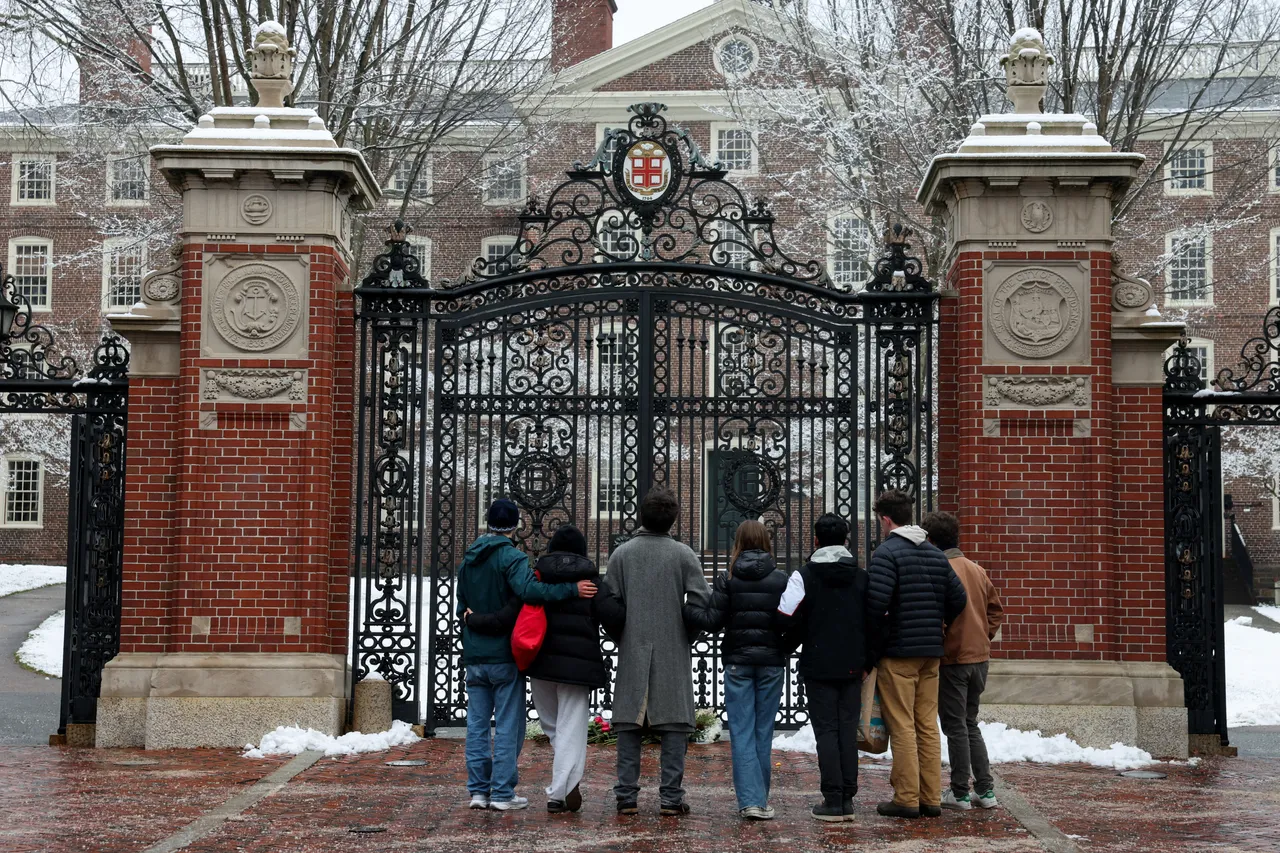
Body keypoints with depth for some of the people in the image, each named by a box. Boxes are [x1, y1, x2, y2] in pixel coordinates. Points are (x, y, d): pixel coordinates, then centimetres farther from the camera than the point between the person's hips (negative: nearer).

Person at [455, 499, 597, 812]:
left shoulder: (468, 559, 12)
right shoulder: (512, 557, -12)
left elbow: (462, 603, 16)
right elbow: (529, 589, -29)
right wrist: (572, 589, -28)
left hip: (474, 656, 6)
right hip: (505, 656, -6)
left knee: (477, 723, 9)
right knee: (508, 725, 1)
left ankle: (478, 789, 10)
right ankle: (502, 792, 1)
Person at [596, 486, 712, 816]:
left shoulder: (622, 553, 1)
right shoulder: (684, 555, -3)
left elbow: (608, 604, -2)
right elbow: (702, 603, -8)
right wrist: (686, 635, 9)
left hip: (632, 653, 2)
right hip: (674, 653, -1)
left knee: (628, 724, 6)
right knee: (675, 724, 3)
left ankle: (626, 796, 6)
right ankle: (671, 798, 2)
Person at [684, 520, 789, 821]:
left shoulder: (727, 578, -4)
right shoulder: (781, 578, -1)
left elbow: (712, 620, -11)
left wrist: (683, 608, -7)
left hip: (737, 661, -1)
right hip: (771, 661, 1)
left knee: (742, 732, 1)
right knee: (763, 731, 10)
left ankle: (750, 800, -8)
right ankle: (761, 799, 14)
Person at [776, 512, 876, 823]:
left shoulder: (804, 576, -6)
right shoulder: (862, 577, 6)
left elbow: (787, 617, -15)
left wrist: (803, 638, 6)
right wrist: (868, 660, 11)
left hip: (818, 666, -3)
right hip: (853, 667, 3)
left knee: (826, 731, 0)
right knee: (848, 730, 8)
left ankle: (832, 801, -2)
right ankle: (847, 800, 9)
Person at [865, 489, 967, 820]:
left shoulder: (887, 552, -11)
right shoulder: (935, 554, 12)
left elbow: (876, 602, -21)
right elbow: (958, 598, 9)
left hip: (897, 652, -7)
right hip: (931, 654, 7)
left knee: (902, 727, -2)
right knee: (928, 726, 10)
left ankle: (907, 799, 0)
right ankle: (931, 798, 13)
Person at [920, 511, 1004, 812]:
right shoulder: (977, 570, 10)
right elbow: (997, 610, 14)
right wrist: (982, 637, 15)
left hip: (952, 659, -7)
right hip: (980, 656, 7)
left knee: (956, 727, 2)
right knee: (970, 725, 18)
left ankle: (960, 794, 6)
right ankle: (985, 790, 17)